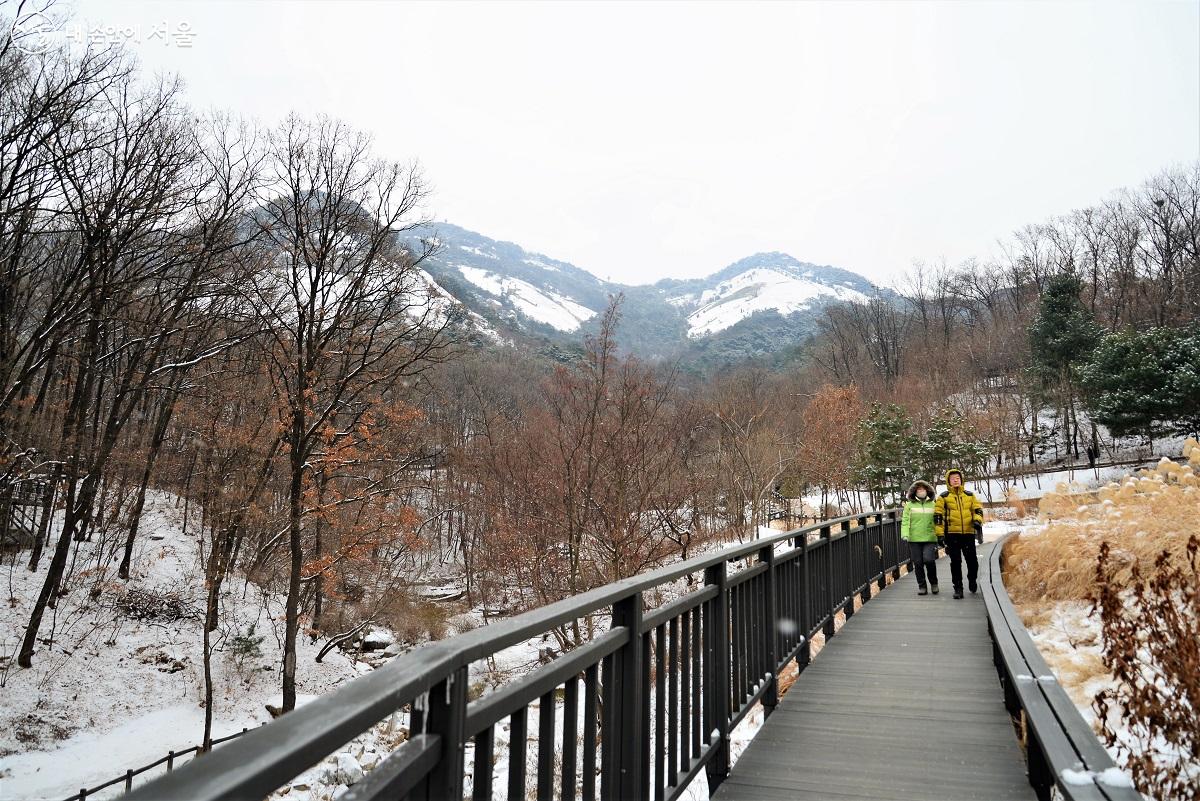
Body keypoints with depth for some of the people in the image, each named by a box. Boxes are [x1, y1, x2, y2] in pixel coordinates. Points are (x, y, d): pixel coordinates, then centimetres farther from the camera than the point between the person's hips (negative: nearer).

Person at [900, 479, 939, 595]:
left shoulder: (933, 505, 9)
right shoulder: (909, 505, 7)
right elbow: (905, 521, 3)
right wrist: (905, 534, -9)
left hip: (930, 538, -1)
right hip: (914, 539, 1)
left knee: (929, 560, -14)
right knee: (918, 563, 2)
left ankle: (933, 583, 10)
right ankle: (921, 586, 16)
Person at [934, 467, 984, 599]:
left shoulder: (970, 495, 13)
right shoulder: (944, 497, 4)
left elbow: (977, 509, 10)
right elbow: (938, 516, 1)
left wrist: (977, 521, -11)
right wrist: (940, 534, -5)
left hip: (968, 533, 2)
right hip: (952, 534, -2)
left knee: (972, 560, 5)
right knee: (956, 562, 0)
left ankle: (972, 580, 33)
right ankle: (958, 588, 8)